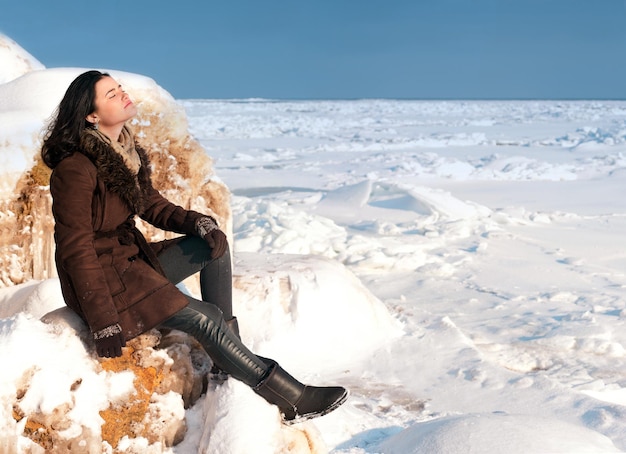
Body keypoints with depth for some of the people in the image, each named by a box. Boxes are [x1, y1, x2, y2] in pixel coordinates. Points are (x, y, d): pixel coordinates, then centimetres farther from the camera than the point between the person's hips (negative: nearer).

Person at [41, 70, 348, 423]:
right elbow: (76, 250, -23)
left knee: (214, 244, 1)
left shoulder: (125, 151, 3)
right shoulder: (76, 168, -24)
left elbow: (152, 205, 11)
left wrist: (197, 222, -9)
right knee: (206, 318, -17)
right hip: (102, 276, -9)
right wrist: (104, 322, -24)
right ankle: (293, 399, -7)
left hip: (133, 257, 9)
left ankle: (228, 361, -1)